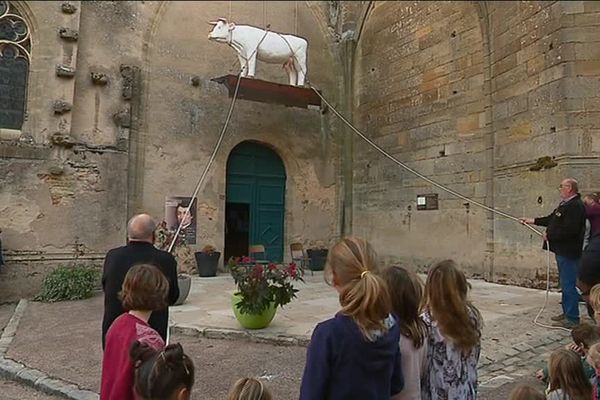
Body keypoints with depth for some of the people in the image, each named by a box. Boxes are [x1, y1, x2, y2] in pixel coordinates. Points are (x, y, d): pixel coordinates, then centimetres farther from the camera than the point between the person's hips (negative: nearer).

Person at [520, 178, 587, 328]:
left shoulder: (576, 206, -19)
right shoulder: (565, 204, 15)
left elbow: (569, 230, -27)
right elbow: (552, 219, 23)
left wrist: (549, 235, -17)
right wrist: (533, 220, 21)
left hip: (568, 252, -11)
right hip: (562, 250, 11)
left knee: (568, 285, -6)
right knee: (565, 284, 18)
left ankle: (572, 319, 1)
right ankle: (567, 313, 28)